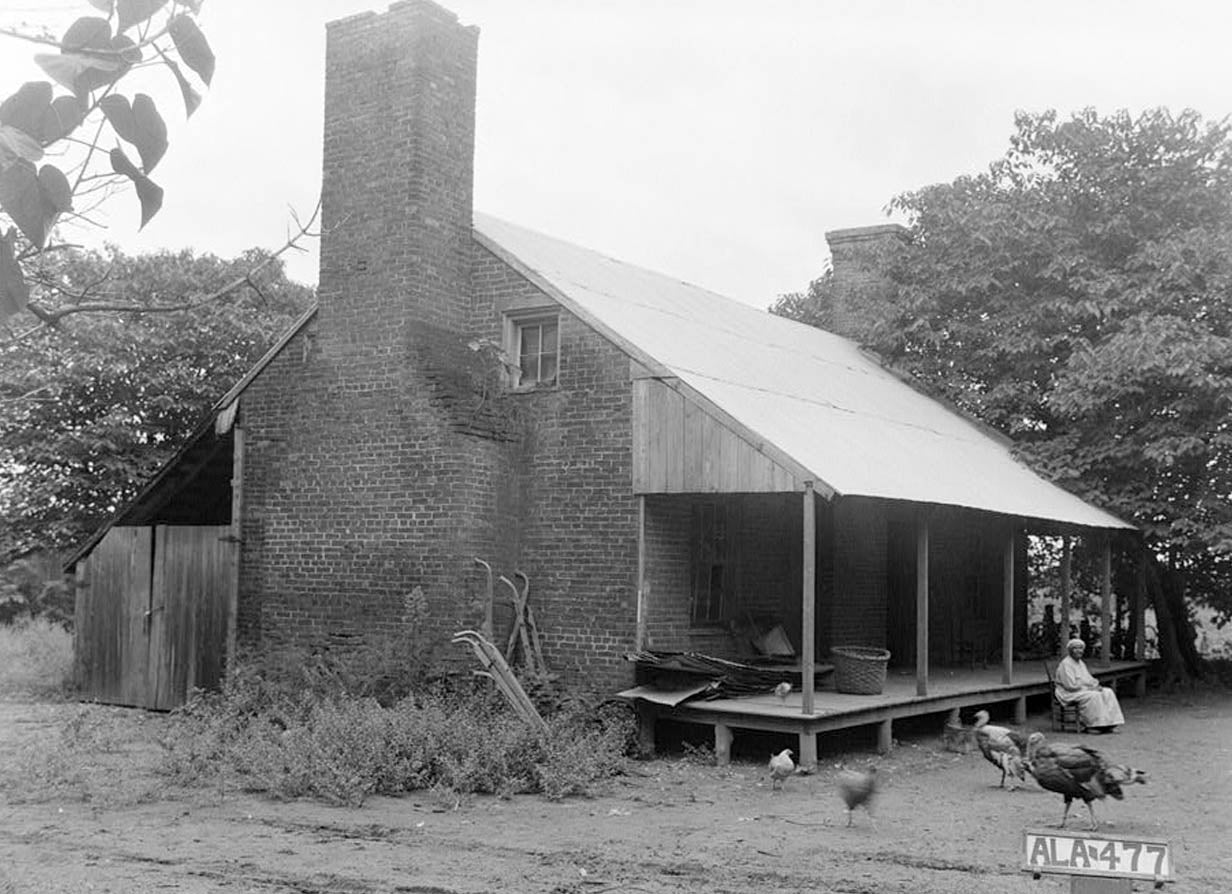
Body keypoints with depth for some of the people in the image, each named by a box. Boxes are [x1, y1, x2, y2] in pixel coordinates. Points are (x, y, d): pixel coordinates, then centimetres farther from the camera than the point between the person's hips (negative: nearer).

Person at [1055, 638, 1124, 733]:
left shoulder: (1081, 663, 17)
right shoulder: (1066, 664, -14)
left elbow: (1088, 679, 21)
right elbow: (1071, 685, -21)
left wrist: (1097, 685, -2)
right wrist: (1089, 688, -16)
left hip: (1084, 690, 9)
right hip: (1070, 694, -9)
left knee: (1108, 692, -8)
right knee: (1093, 696, -33)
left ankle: (1109, 723, -16)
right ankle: (1097, 724, -28)